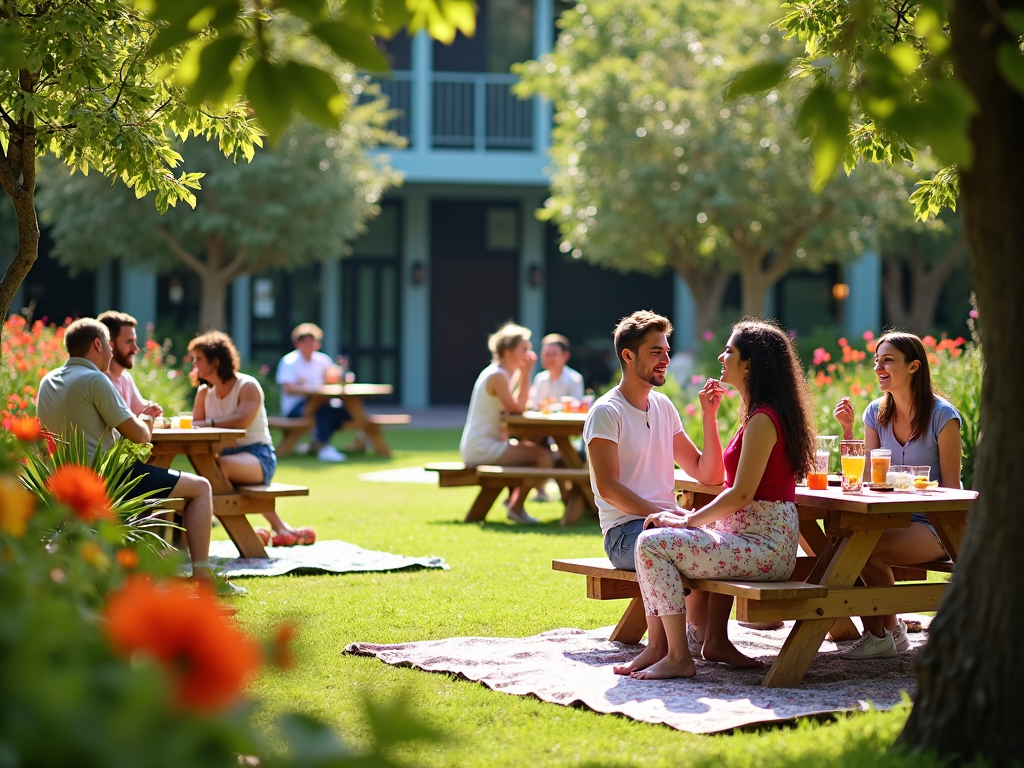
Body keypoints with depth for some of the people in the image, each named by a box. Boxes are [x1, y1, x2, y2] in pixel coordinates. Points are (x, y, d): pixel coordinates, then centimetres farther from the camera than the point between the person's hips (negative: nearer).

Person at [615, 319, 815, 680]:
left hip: (766, 545, -11)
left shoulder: (763, 419, -16)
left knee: (653, 544, -18)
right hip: (753, 536, 11)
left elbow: (741, 494, -20)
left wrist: (687, 521, -12)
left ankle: (679, 657, -15)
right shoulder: (759, 413, 17)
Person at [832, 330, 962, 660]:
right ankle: (878, 632, -8)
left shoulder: (942, 416, -9)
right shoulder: (876, 413, 7)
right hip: (892, 518, 6)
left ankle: (888, 631, -6)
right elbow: (862, 479, 1)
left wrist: (944, 533, -21)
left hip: (931, 525, -5)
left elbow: (951, 486, -8)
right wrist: (847, 429, -6)